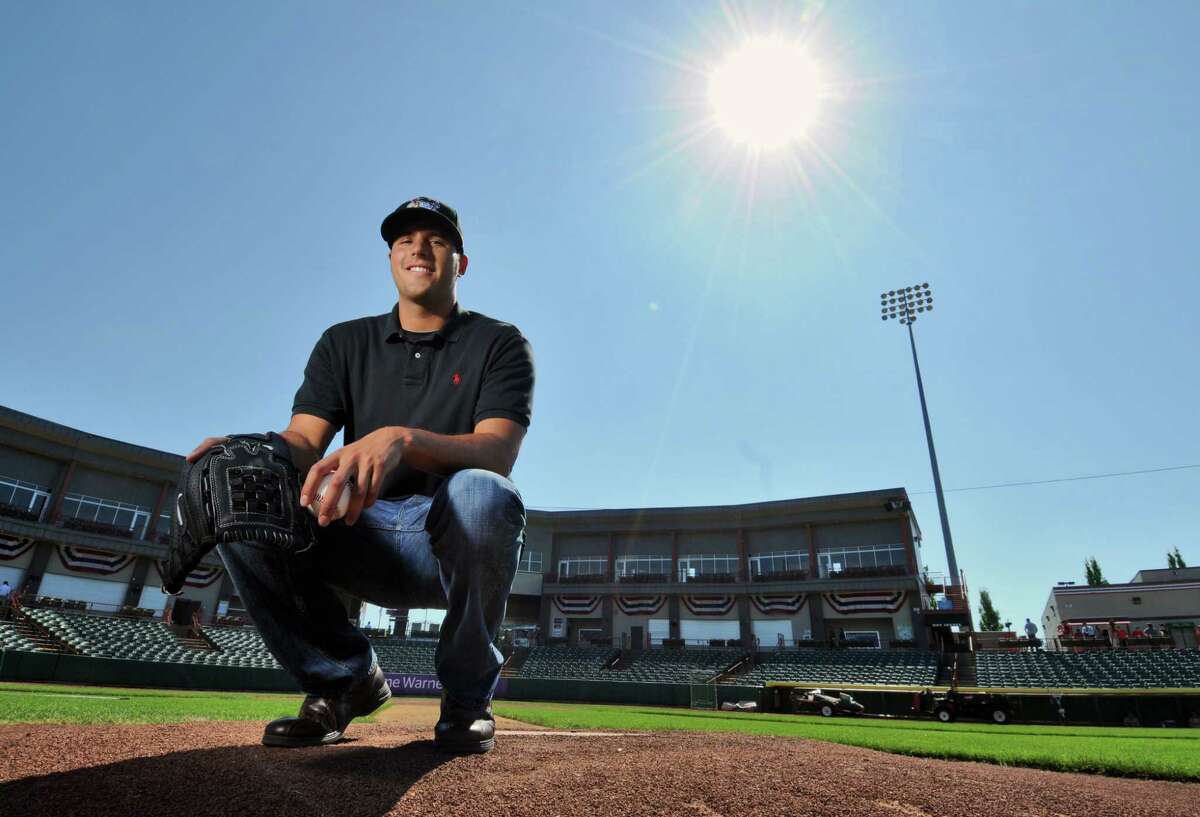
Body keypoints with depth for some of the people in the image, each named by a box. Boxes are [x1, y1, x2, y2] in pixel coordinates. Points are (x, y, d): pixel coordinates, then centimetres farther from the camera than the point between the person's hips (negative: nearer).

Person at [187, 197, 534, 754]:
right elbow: (302, 443, 0)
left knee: (483, 493, -37)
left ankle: (467, 696, -9)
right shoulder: (345, 343, 13)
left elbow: (497, 452, -16)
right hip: (362, 539, 4)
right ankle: (344, 679, -1)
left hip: (454, 544, -3)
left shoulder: (499, 344, 2)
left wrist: (401, 440, -35)